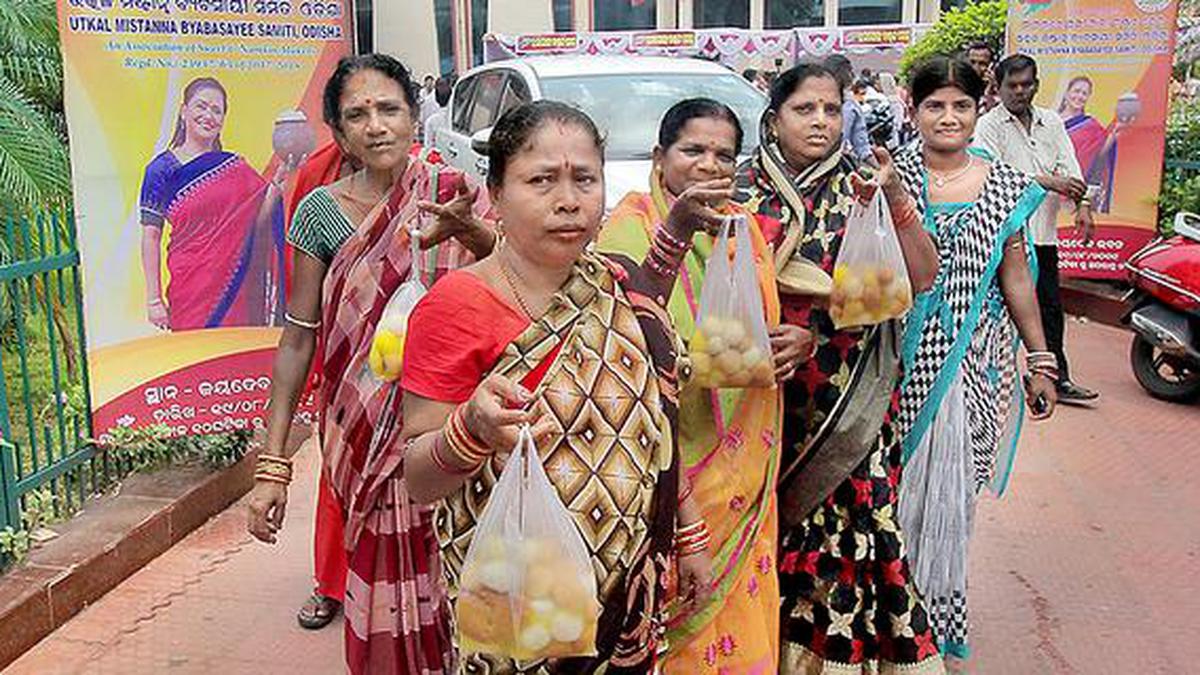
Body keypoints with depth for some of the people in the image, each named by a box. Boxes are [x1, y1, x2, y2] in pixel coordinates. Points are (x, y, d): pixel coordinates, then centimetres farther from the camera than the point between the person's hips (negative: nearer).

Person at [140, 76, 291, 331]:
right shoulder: (162, 169, 0)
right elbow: (150, 238, -1)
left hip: (234, 282, 3)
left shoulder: (234, 167, 10)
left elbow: (259, 219, 3)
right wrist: (154, 299, -6)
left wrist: (279, 178, -9)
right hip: (190, 287, -3)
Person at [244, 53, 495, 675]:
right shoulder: (323, 211, -1)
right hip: (365, 437, 0)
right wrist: (272, 466, -2)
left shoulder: (455, 195, 1)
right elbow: (298, 340, 1)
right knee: (388, 614, 7)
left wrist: (470, 233, -29)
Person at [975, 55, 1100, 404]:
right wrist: (1049, 181, -20)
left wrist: (1082, 205, -9)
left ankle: (1057, 378, 16)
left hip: (1043, 231, 6)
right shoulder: (989, 125, -4)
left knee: (1050, 307, 9)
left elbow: (1070, 168, 8)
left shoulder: (1052, 122, 14)